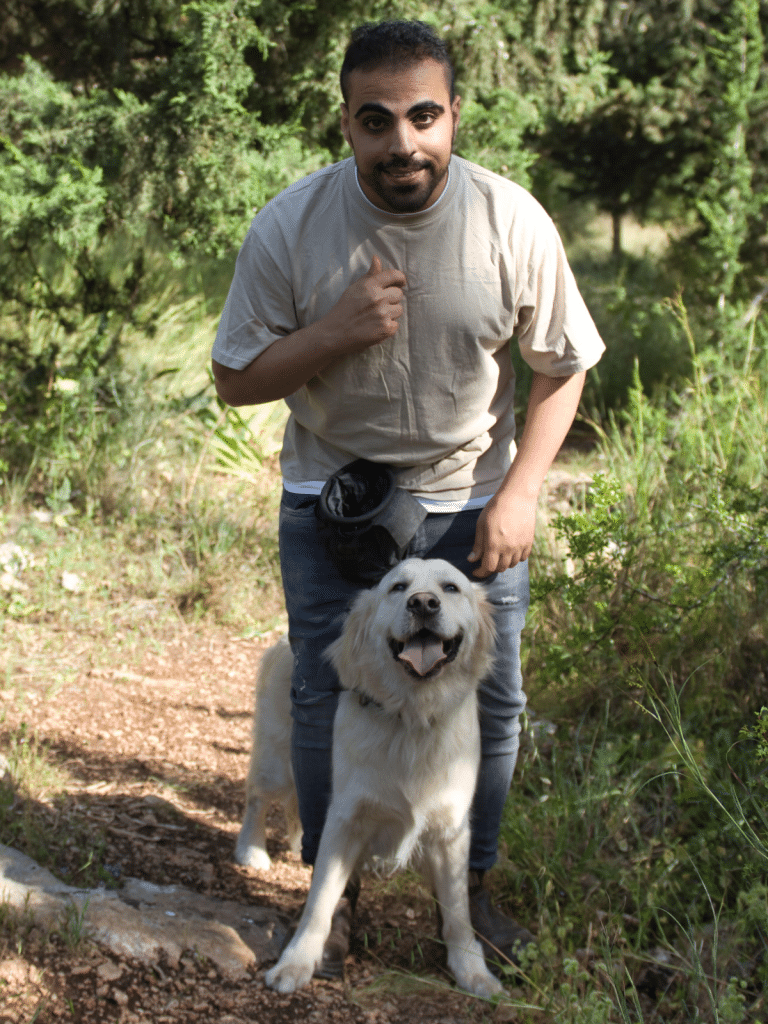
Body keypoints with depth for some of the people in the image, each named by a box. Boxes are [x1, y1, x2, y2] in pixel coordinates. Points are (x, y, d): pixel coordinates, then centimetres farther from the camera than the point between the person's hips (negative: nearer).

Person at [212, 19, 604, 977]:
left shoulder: (513, 224, -17)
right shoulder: (289, 226, -18)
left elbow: (563, 367, -3)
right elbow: (235, 378, -10)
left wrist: (519, 494, -12)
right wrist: (335, 334, -28)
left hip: (471, 498, 1)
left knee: (491, 699, 6)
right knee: (325, 701, 5)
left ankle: (471, 882, 26)